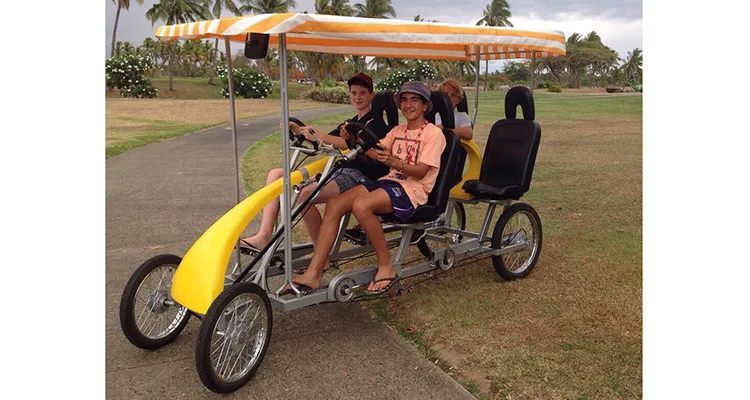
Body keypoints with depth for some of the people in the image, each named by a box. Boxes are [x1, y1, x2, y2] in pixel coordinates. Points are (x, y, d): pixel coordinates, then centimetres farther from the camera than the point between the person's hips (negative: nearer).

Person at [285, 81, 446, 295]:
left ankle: (386, 268, -16)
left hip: (413, 188, -7)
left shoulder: (434, 133, -1)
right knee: (334, 204, -15)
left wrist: (393, 161, -29)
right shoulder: (397, 131, 21)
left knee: (361, 205, -34)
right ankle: (313, 274, -16)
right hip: (389, 181, 7)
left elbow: (420, 172, -12)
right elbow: (374, 152, 5)